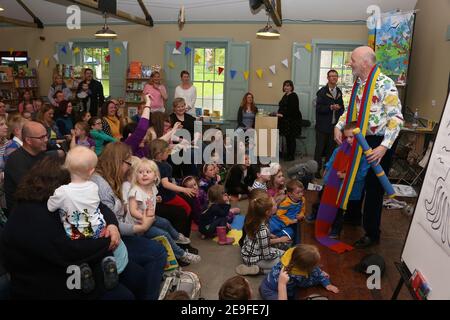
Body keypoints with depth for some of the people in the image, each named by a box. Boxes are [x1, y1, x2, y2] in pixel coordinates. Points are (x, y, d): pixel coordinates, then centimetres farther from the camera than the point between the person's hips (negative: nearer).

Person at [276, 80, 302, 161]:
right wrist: (279, 113, 3)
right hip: (286, 120, 8)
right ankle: (288, 154, 18)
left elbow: (292, 109, -20)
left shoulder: (293, 96, -11)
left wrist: (283, 115, -22)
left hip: (293, 120, -8)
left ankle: (291, 156, 5)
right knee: (287, 137, 11)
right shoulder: (285, 95, 16)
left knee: (291, 138, -3)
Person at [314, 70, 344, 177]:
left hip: (334, 125, 5)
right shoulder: (322, 92, -5)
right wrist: (331, 107, -23)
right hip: (323, 126, -4)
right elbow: (318, 108, -13)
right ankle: (317, 170, 10)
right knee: (320, 148, 2)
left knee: (331, 148, 9)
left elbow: (341, 107, 20)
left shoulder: (339, 92, 10)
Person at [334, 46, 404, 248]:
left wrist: (384, 147, -26)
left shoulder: (385, 84, -19)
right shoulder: (359, 84, 6)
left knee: (374, 188, 3)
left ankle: (372, 234, 19)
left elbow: (396, 118, -21)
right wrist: (339, 126, 3)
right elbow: (351, 109, 19)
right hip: (361, 140, 8)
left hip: (379, 144, -8)